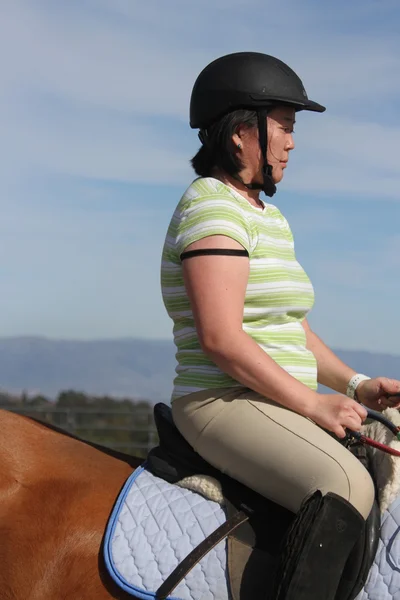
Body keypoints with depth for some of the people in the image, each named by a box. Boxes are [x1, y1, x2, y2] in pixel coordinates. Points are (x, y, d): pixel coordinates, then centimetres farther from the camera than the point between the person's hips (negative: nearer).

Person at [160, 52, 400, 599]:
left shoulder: (272, 219, 20)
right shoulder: (212, 206, -11)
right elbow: (221, 339, -21)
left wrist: (356, 385, 8)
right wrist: (313, 403, -18)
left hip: (281, 408, 11)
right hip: (225, 404, -11)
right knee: (347, 486, -32)